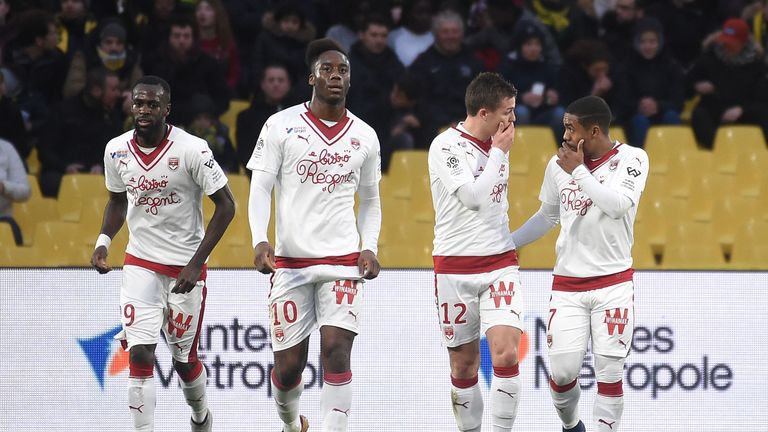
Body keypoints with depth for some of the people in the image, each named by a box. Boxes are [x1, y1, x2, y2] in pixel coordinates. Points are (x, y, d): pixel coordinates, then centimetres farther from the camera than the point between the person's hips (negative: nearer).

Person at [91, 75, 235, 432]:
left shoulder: (191, 149, -16)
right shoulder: (116, 151, -2)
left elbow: (225, 205, -12)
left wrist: (196, 263, -16)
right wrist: (104, 241, -2)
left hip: (185, 266, -3)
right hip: (140, 264, 3)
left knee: (184, 359, 10)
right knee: (139, 354, -13)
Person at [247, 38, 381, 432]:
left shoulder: (364, 136, 9)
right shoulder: (282, 125, 0)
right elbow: (260, 188, -3)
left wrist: (369, 247, 3)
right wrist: (260, 241, -18)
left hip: (343, 261, 1)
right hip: (290, 262, -1)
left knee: (336, 350, -16)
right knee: (288, 365, 4)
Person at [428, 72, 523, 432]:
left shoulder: (496, 143, 10)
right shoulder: (447, 146, -10)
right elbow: (473, 197, -19)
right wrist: (499, 152, -10)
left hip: (500, 264, 4)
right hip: (456, 267, -4)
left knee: (506, 354, -13)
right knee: (464, 364, 4)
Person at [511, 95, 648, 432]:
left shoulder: (631, 159, -5)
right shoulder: (559, 164, 6)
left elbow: (618, 205, -22)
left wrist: (578, 171, -16)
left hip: (613, 283, -3)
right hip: (568, 284, 3)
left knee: (609, 373, -6)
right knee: (562, 372, -2)